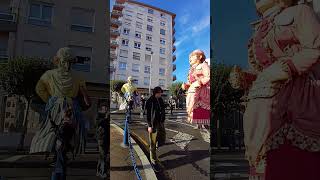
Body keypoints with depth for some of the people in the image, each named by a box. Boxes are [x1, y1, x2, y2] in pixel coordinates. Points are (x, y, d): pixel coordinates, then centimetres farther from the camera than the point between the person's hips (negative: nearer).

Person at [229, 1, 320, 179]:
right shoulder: (259, 32, 26)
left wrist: (285, 68, -16)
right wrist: (242, 78, 4)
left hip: (295, 100, -5)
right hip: (262, 108, 5)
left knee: (298, 164, -12)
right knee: (268, 163, 0)